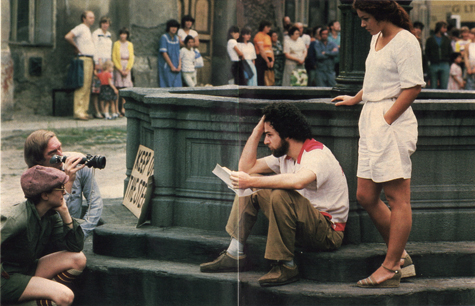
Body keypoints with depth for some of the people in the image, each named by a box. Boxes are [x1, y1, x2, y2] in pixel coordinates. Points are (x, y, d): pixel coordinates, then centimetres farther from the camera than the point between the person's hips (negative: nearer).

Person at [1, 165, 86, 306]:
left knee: (78, 259, -5)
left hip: (27, 270, 9)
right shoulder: (16, 219, -26)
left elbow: (75, 246, -2)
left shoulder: (51, 216, -1)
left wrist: (64, 213, -9)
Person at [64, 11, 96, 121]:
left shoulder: (88, 30, 21)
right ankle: (78, 112, -13)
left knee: (87, 87, 8)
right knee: (82, 86, -12)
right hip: (83, 59, -10)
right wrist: (76, 47, -10)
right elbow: (68, 37, -22)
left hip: (90, 60, 10)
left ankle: (84, 111, 10)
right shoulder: (80, 28, -8)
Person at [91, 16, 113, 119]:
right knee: (97, 85, -9)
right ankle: (96, 111, -10)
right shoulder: (96, 34, -3)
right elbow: (95, 48, -8)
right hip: (98, 61, -7)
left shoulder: (109, 35, 18)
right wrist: (97, 63, -14)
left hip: (107, 61, 7)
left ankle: (102, 109, 5)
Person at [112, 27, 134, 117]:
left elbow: (131, 58, 7)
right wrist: (120, 70, -10)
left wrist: (127, 70, -5)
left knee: (125, 88, 0)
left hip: (127, 68, 3)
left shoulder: (130, 44, 11)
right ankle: (116, 110, -9)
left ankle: (123, 109, 5)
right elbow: (114, 58, -3)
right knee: (117, 88, -8)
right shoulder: (116, 44, 1)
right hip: (118, 67, -3)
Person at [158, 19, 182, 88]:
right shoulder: (164, 37, -6)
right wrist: (172, 66, -12)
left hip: (176, 68, 6)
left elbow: (178, 53, 14)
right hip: (167, 67, -6)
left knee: (177, 87, -1)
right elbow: (164, 53, -11)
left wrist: (179, 65, -2)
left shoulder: (177, 38, 13)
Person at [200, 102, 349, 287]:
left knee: (281, 195, -35)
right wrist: (258, 129, 9)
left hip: (328, 232, -9)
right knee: (249, 188, 8)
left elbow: (297, 181, -42)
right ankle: (234, 254, 5)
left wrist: (252, 181, -35)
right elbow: (246, 167, 16)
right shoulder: (285, 156, 9)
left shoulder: (317, 155, -19)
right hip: (303, 227, 9)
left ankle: (286, 267, -24)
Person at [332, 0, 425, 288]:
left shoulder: (405, 41, -10)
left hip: (392, 123, -10)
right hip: (371, 122, 10)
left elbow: (413, 87, -16)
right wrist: (356, 99, 43)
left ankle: (390, 269, -5)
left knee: (398, 197, -6)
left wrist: (386, 119, -18)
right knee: (366, 196, 7)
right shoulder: (377, 38, 18)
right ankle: (401, 258, 17)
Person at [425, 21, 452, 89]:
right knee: (433, 87, 0)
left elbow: (450, 53, 14)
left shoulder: (447, 40, 15)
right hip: (434, 65, -2)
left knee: (444, 86, -2)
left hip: (445, 65, 2)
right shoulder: (430, 40, 7)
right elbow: (427, 53, 5)